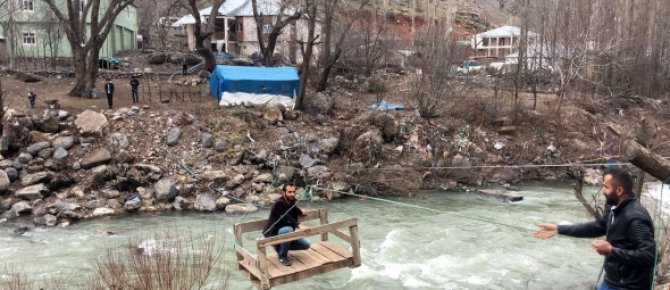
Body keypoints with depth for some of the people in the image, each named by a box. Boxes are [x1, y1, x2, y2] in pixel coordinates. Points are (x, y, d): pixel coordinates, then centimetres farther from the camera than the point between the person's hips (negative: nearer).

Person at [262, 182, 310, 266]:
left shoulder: (291, 201, 1)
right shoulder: (279, 203, -24)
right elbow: (286, 218, -40)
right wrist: (299, 225, -52)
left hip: (285, 233, 8)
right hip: (273, 234, -8)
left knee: (306, 244, -3)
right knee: (288, 229, -38)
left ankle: (280, 247, 14)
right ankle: (282, 256, -16)